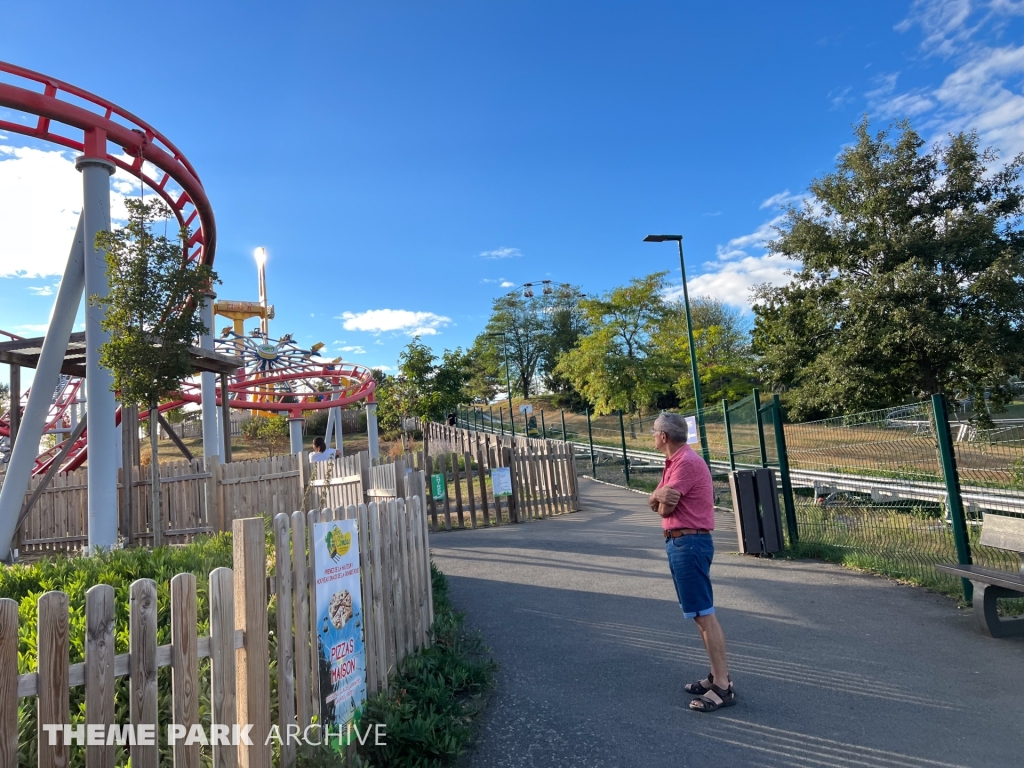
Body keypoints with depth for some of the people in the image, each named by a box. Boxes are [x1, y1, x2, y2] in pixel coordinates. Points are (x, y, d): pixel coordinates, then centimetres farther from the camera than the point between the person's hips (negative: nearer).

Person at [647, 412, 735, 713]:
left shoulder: (686, 463, -18)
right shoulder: (675, 462, 15)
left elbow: (665, 507, -20)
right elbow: (656, 503, 9)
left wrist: (659, 497, 0)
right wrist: (658, 495, -11)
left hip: (689, 543, -11)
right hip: (681, 543, 11)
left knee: (704, 614, -6)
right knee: (698, 613, 15)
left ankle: (723, 687, 1)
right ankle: (718, 675, 25)